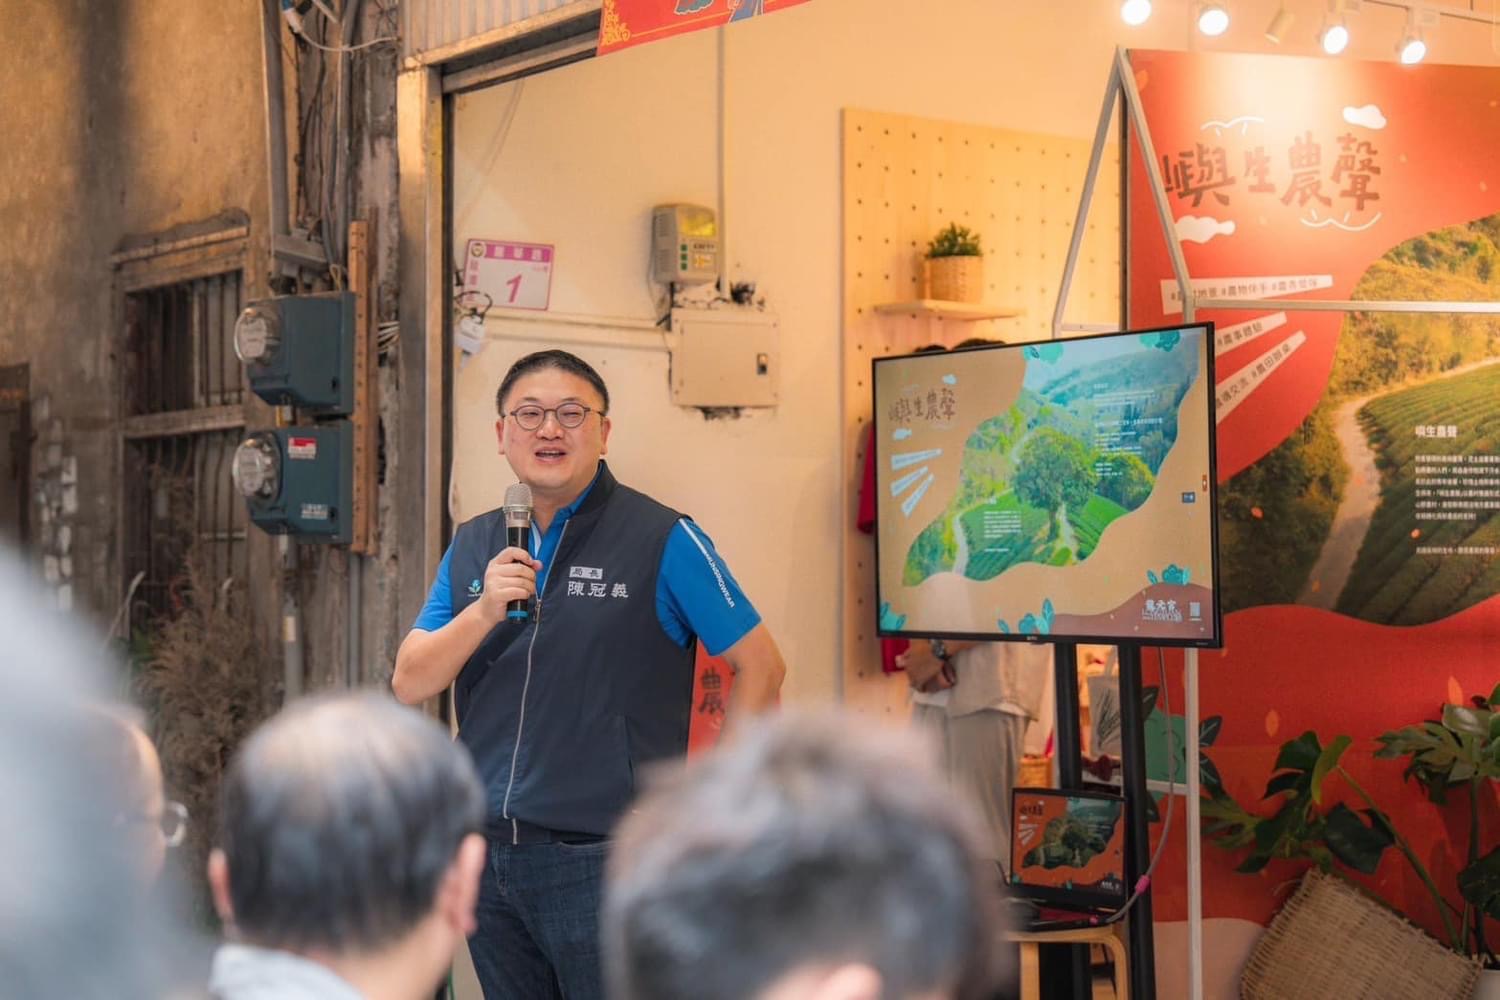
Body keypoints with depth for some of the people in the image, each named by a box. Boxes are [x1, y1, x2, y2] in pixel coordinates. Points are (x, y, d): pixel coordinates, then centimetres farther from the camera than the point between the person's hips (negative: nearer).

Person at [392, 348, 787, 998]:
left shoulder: (662, 540, -5)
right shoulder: (473, 547, 11)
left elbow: (760, 666, -4)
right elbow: (409, 684, 4)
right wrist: (484, 610, -13)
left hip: (604, 855, -5)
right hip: (489, 855, 5)